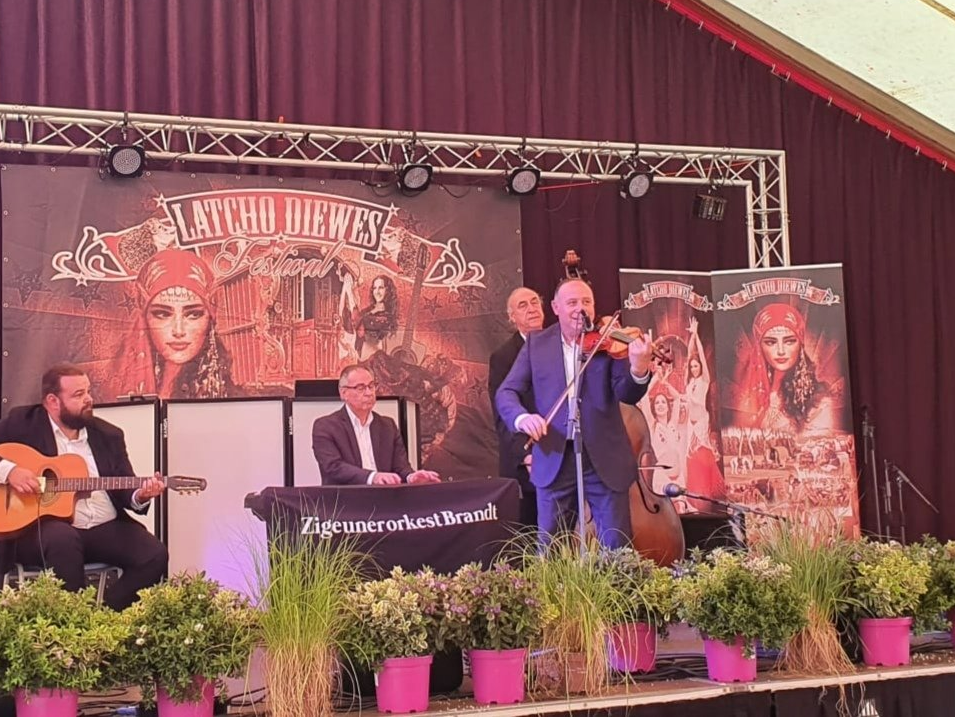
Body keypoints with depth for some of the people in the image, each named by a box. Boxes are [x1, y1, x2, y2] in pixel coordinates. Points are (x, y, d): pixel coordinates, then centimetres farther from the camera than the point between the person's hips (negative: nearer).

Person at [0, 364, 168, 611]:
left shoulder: (109, 435, 15)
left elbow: (124, 488, 12)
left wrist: (140, 496, -10)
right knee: (62, 538, -39)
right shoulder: (22, 423, 4)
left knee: (154, 555, -19)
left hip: (105, 528, 4)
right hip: (41, 527, -4)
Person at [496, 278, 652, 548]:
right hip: (554, 460, 1)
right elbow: (506, 392, 2)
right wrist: (522, 417, -21)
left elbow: (627, 395, -11)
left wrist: (639, 369, -34)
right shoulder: (536, 343, 5)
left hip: (604, 459, -1)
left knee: (617, 550, 2)